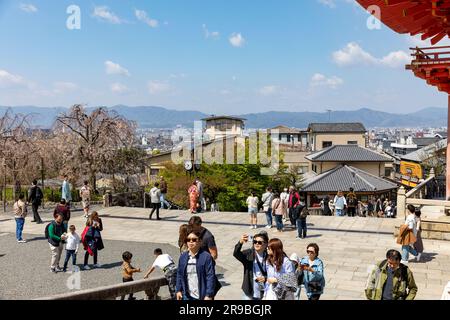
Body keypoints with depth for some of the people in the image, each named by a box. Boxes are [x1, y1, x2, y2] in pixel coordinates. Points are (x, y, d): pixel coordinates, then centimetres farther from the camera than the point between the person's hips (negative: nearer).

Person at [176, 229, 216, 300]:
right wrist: (179, 290, 8)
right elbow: (179, 275, 12)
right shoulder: (183, 257, 5)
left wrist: (209, 295, -17)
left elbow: (210, 277, -15)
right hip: (187, 296, 5)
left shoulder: (206, 257, -13)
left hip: (202, 296, -5)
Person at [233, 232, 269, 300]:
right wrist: (240, 243, -45)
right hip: (250, 291, -1)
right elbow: (236, 254, -27)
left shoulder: (268, 256, -6)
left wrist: (265, 278, -17)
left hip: (263, 292, 1)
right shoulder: (248, 254, -8)